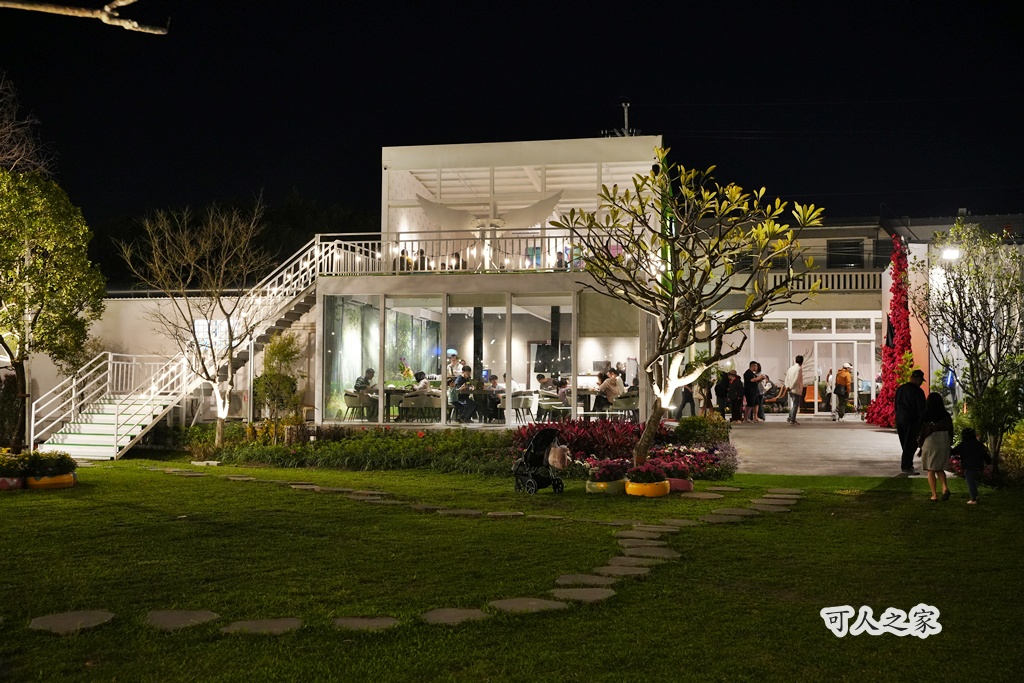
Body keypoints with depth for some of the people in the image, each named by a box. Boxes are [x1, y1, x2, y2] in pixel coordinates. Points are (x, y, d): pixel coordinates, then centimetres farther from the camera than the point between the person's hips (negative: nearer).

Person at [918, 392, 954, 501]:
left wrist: (920, 444, 6)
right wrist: (949, 445, 15)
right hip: (944, 445, 3)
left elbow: (922, 432, -7)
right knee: (940, 469, 17)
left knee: (931, 470, 7)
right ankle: (945, 487, -7)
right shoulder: (946, 416, -2)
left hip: (930, 444, -3)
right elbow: (950, 431, 5)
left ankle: (934, 495, 6)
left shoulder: (926, 416, -11)